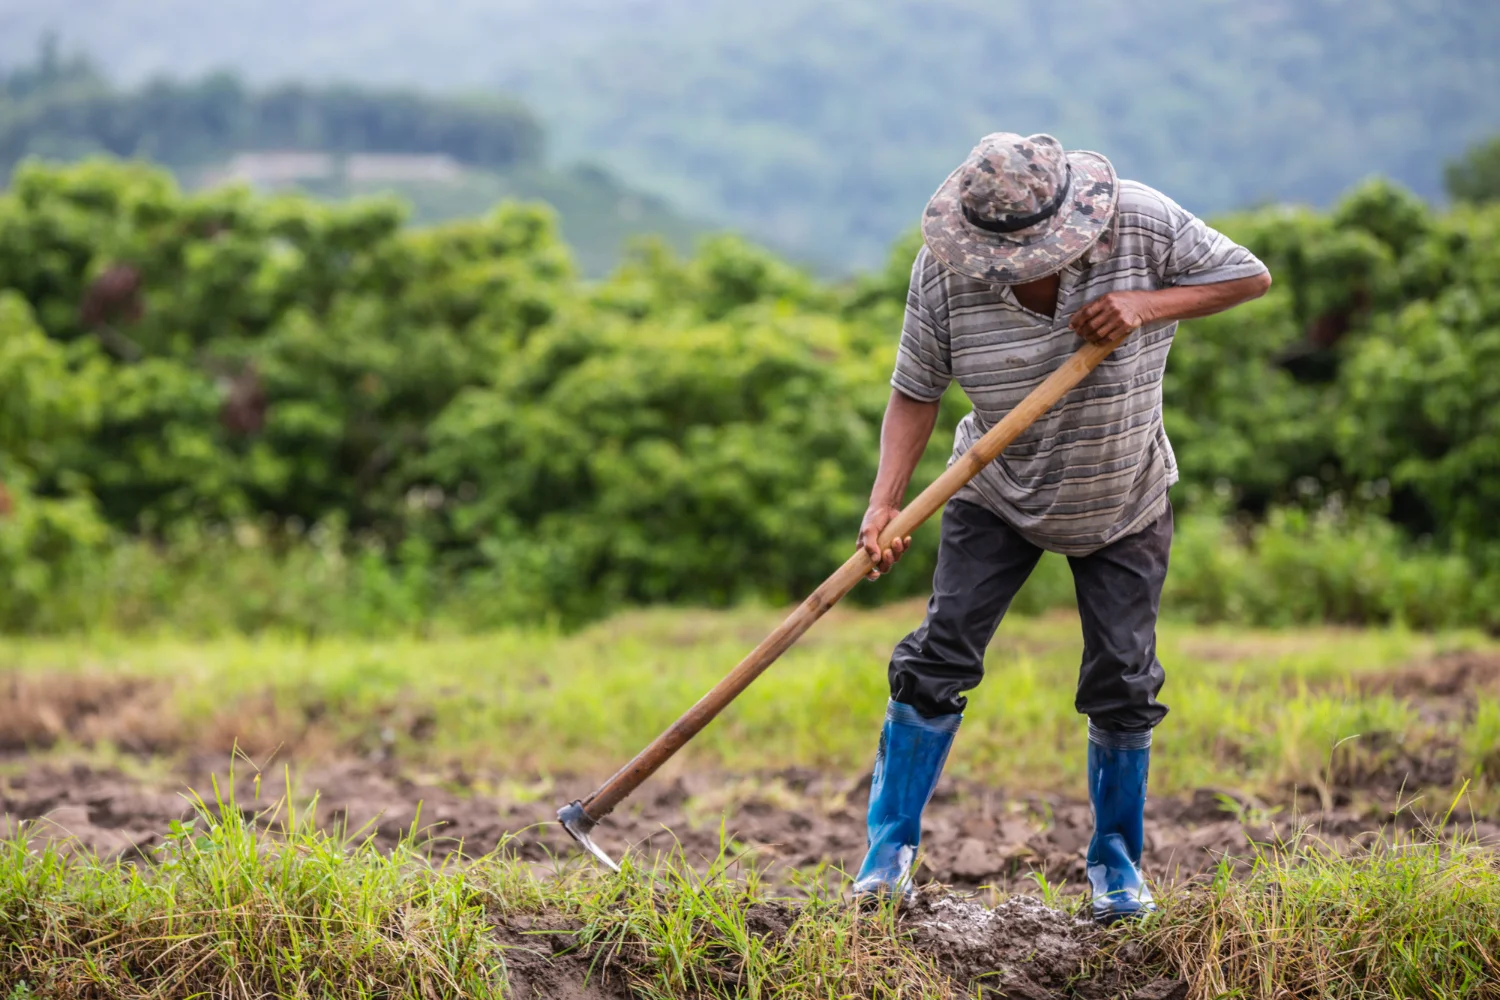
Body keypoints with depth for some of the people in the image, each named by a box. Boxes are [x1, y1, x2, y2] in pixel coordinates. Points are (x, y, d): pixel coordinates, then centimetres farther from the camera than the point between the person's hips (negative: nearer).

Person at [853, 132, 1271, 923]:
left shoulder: (1141, 223, -23)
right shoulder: (943, 268, -21)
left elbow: (1250, 276, -13)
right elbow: (915, 392, -15)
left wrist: (1148, 305, -28)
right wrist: (884, 504, -27)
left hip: (1123, 503, 0)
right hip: (998, 494, 0)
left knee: (1122, 681, 1)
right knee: (940, 654, -8)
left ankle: (1117, 859, 20)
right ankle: (890, 846, 5)